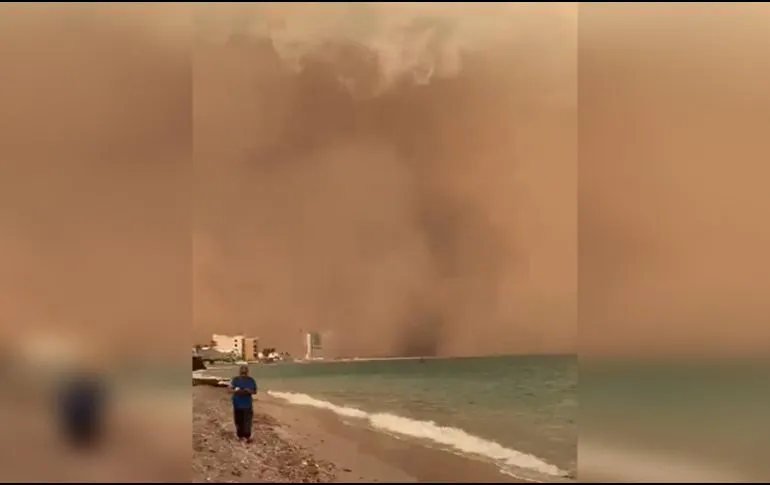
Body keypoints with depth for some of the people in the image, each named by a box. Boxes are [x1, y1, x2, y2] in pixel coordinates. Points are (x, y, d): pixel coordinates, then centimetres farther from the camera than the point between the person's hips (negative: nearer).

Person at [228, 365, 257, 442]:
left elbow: (255, 391, 4)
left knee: (247, 421, -6)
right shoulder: (235, 379, -3)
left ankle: (247, 436, 4)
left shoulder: (251, 380, 0)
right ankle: (240, 435, 21)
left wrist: (249, 391, -17)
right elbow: (230, 390, -7)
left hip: (247, 404, 0)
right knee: (239, 421, 5)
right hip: (237, 404, 0)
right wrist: (236, 391, -28)